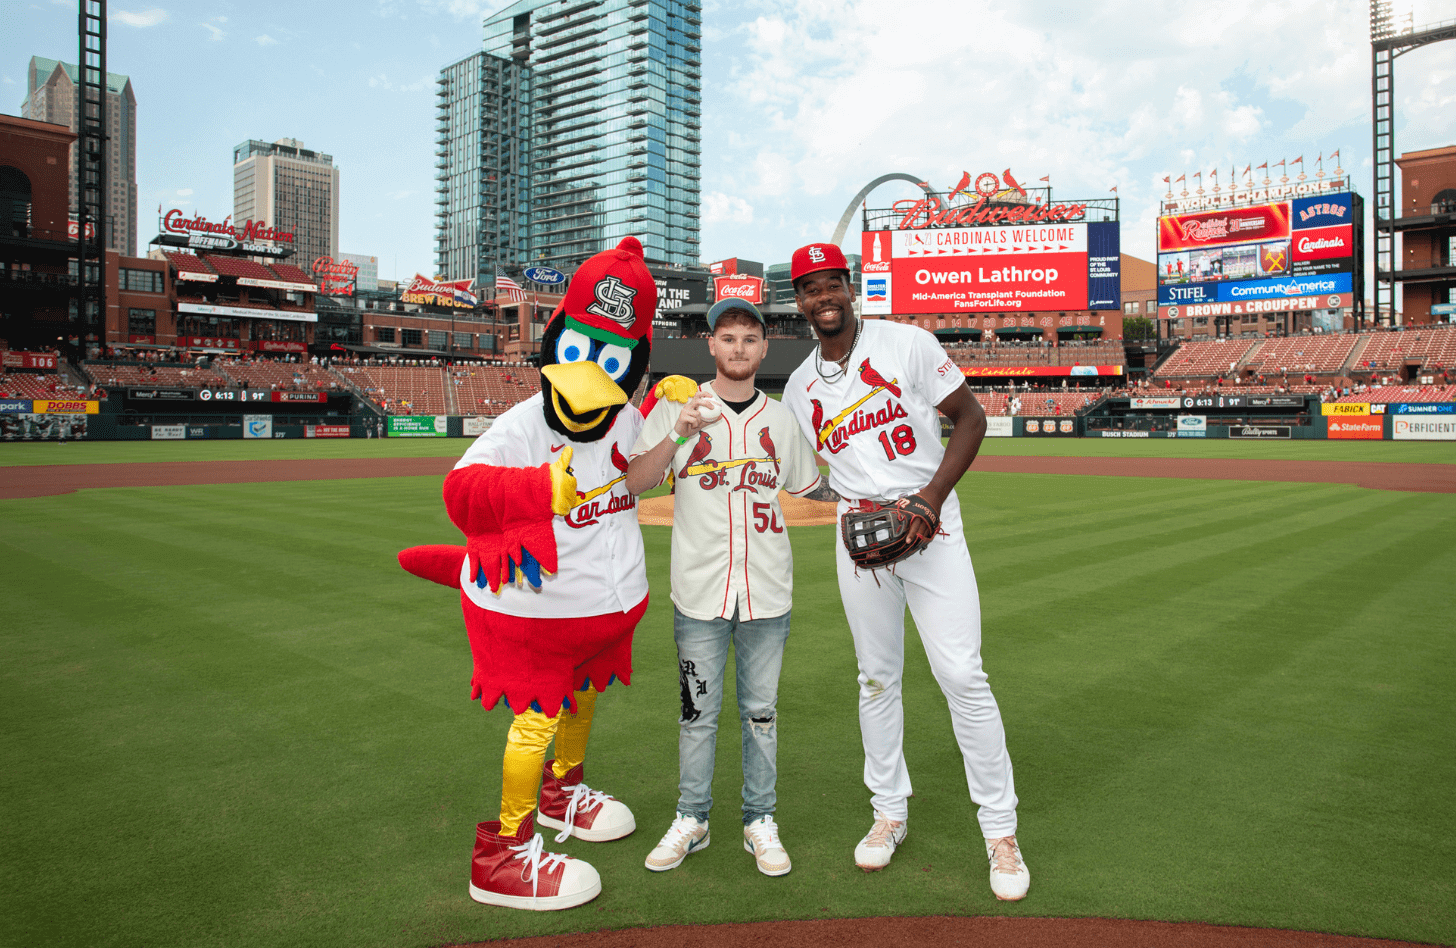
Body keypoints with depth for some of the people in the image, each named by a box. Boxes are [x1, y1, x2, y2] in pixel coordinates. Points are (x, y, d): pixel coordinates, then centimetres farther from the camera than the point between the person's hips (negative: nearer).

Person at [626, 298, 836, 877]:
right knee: (697, 711, 7)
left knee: (761, 710, 10)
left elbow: (810, 486, 19)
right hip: (699, 589, -2)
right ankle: (691, 820, 24)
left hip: (767, 590, 2)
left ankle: (760, 823, 24)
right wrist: (679, 434, -23)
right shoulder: (677, 408, 0)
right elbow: (635, 482, -10)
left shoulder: (780, 418, 9)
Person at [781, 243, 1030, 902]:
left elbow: (970, 416, -3)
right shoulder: (799, 388, 9)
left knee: (962, 675, -7)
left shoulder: (908, 344, -3)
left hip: (930, 523, -3)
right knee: (877, 677, 11)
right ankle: (890, 812, 27)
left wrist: (932, 495, -15)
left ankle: (1000, 829, 7)